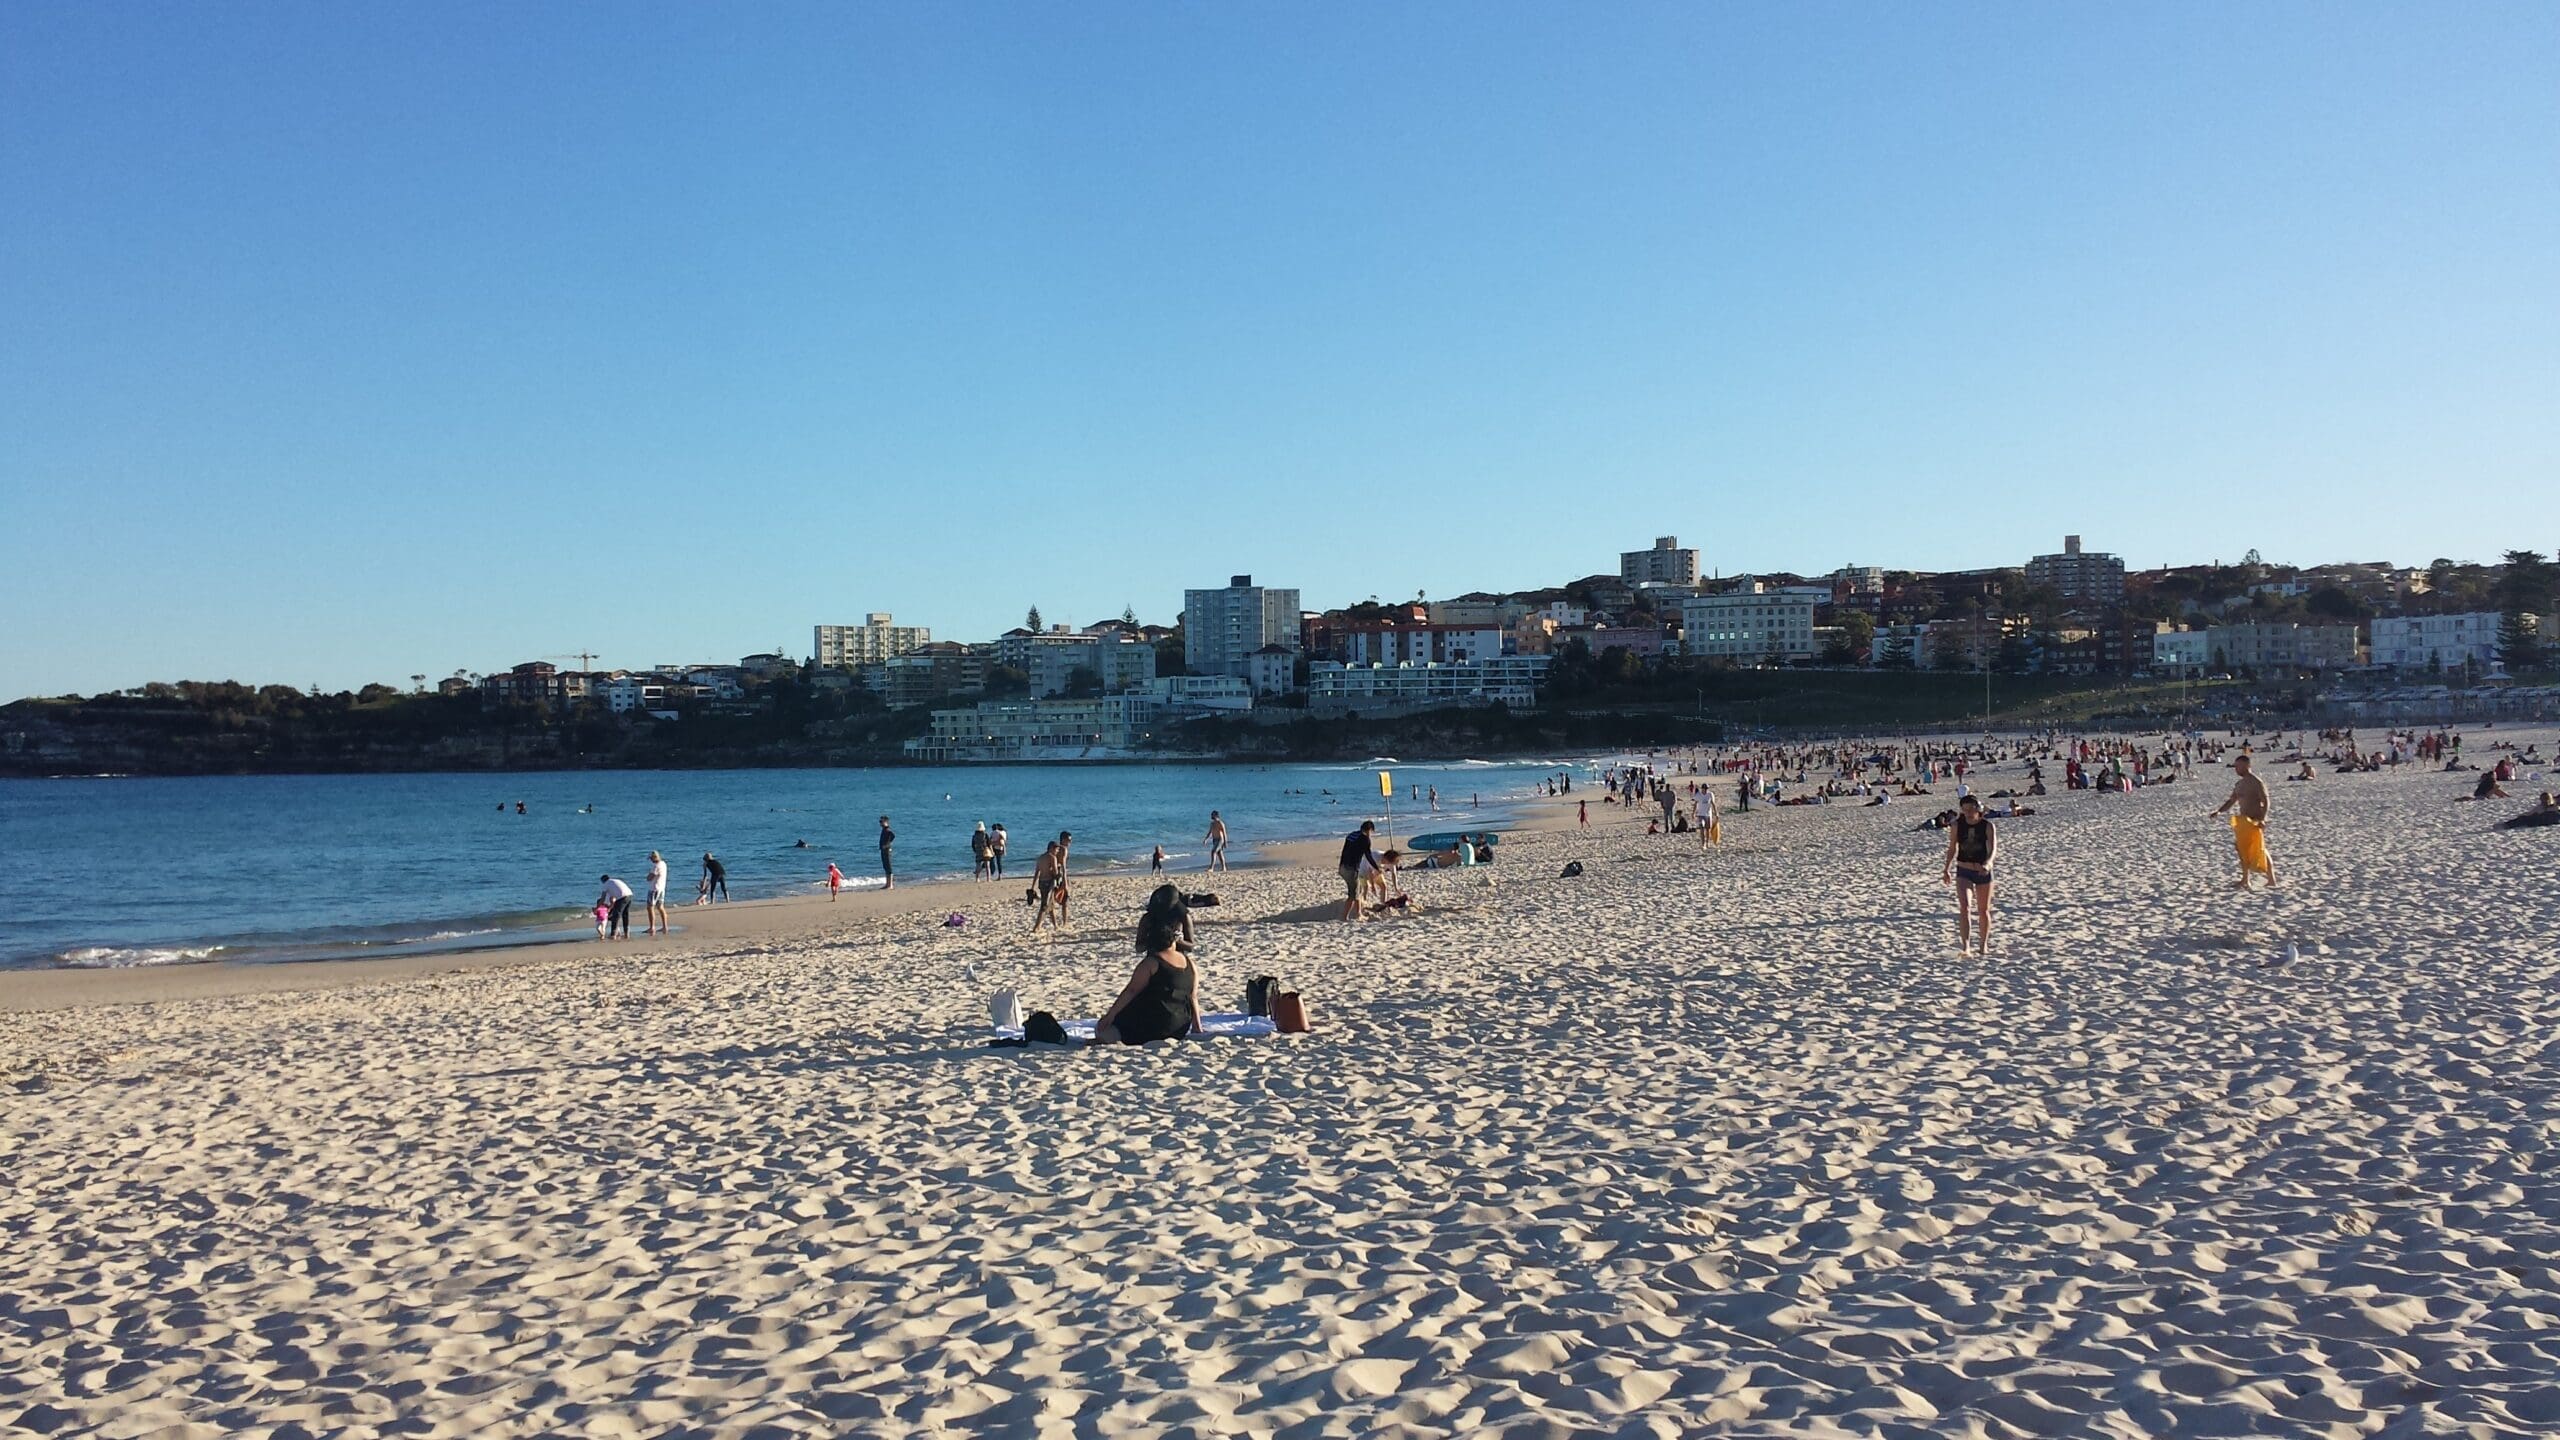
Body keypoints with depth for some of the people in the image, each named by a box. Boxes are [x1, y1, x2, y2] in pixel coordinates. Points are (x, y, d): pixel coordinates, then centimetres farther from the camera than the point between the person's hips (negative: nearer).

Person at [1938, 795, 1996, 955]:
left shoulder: (1987, 826, -10)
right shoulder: (1957, 825, -4)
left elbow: (1993, 848, -22)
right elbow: (1952, 848, 9)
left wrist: (1987, 864, -41)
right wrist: (1946, 869, 14)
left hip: (1983, 871, 0)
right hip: (1963, 871, 0)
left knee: (1983, 910, 14)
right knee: (1965, 907, -18)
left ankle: (1983, 945, 32)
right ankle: (1965, 947, -23)